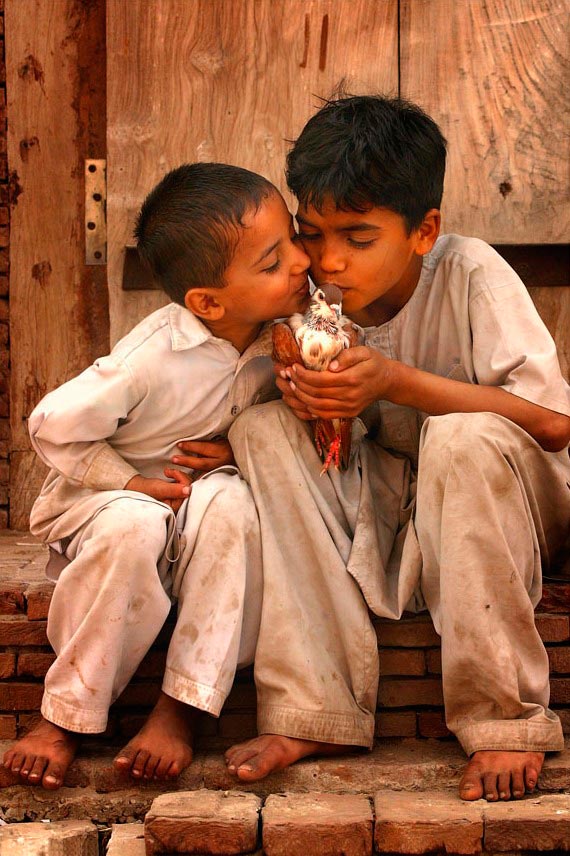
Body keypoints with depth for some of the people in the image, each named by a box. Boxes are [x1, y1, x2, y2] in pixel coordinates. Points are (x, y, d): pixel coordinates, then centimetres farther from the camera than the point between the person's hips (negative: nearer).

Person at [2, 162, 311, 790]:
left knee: (229, 501, -31)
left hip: (200, 496, 4)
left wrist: (239, 447, -13)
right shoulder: (153, 358, -28)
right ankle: (65, 716, -20)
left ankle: (181, 707, -25)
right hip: (105, 498, -4)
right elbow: (52, 428, -18)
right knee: (133, 527, -38)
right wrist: (134, 483, -19)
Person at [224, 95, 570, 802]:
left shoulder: (469, 274, -19)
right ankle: (312, 711, -20)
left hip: (508, 502, -5)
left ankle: (504, 719, -25)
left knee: (465, 436, -37)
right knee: (262, 427, -18)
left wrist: (399, 380, -31)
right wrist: (295, 393, -22)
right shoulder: (317, 298, -6)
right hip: (379, 503, 5)